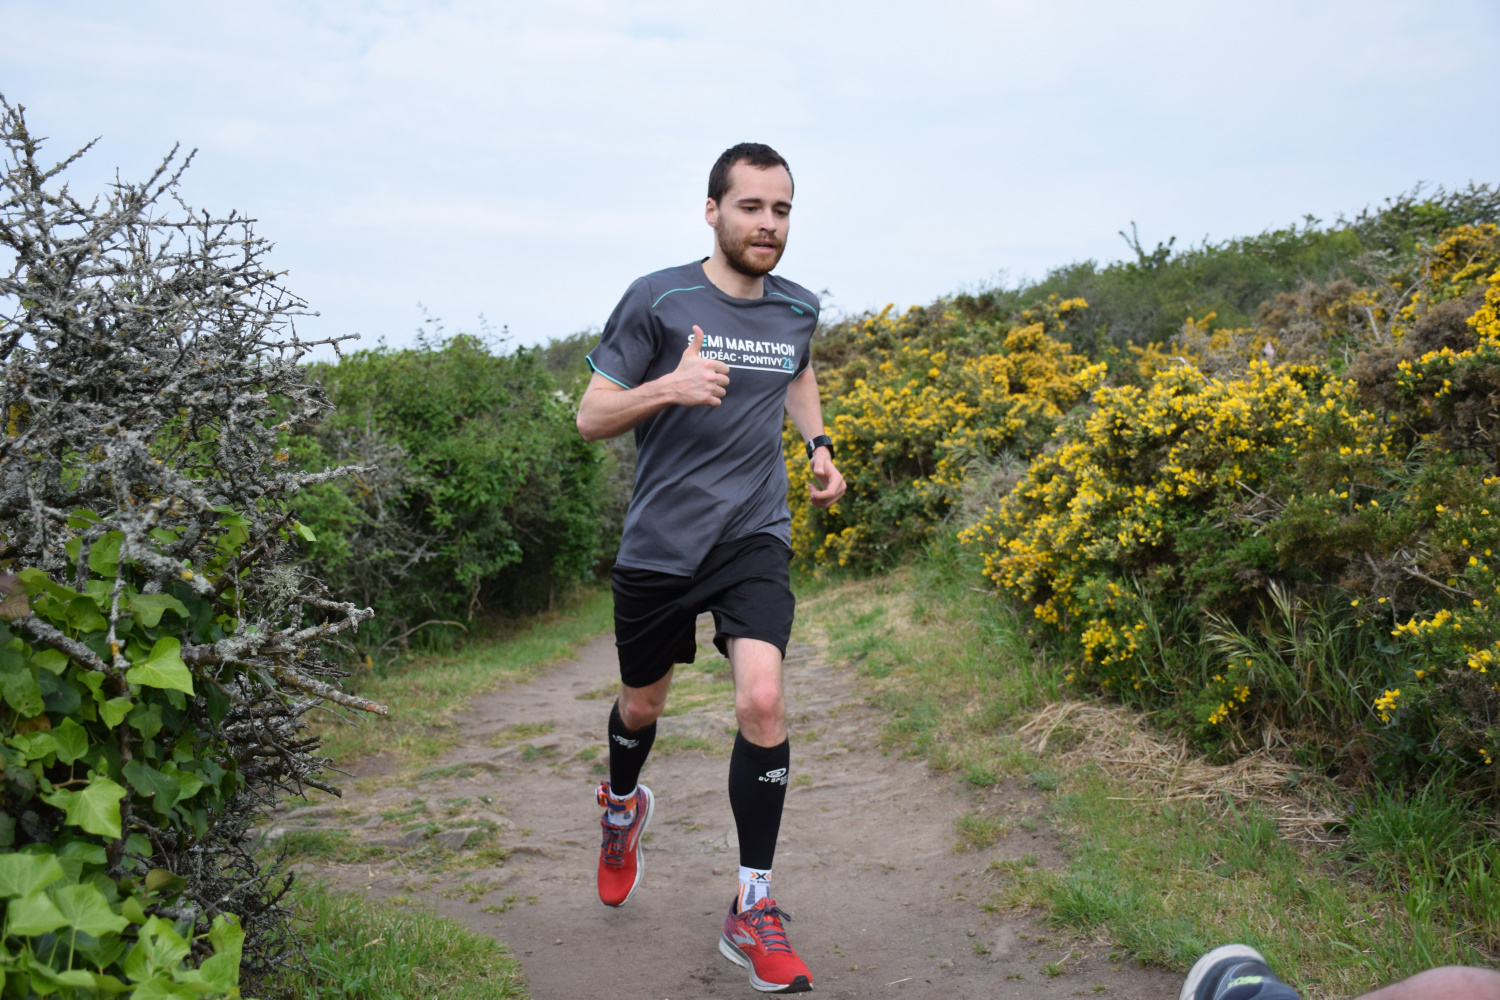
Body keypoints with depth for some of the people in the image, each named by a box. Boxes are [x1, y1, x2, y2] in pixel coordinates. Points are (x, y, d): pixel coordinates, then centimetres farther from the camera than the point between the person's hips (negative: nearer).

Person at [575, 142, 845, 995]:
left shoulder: (798, 308, 4)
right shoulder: (657, 300, -10)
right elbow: (591, 417, -8)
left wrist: (819, 443, 10)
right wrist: (667, 386, -26)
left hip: (754, 539, 2)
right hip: (659, 545, -1)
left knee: (763, 701, -18)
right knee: (642, 707, 16)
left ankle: (753, 909, -2)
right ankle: (624, 804, 53)